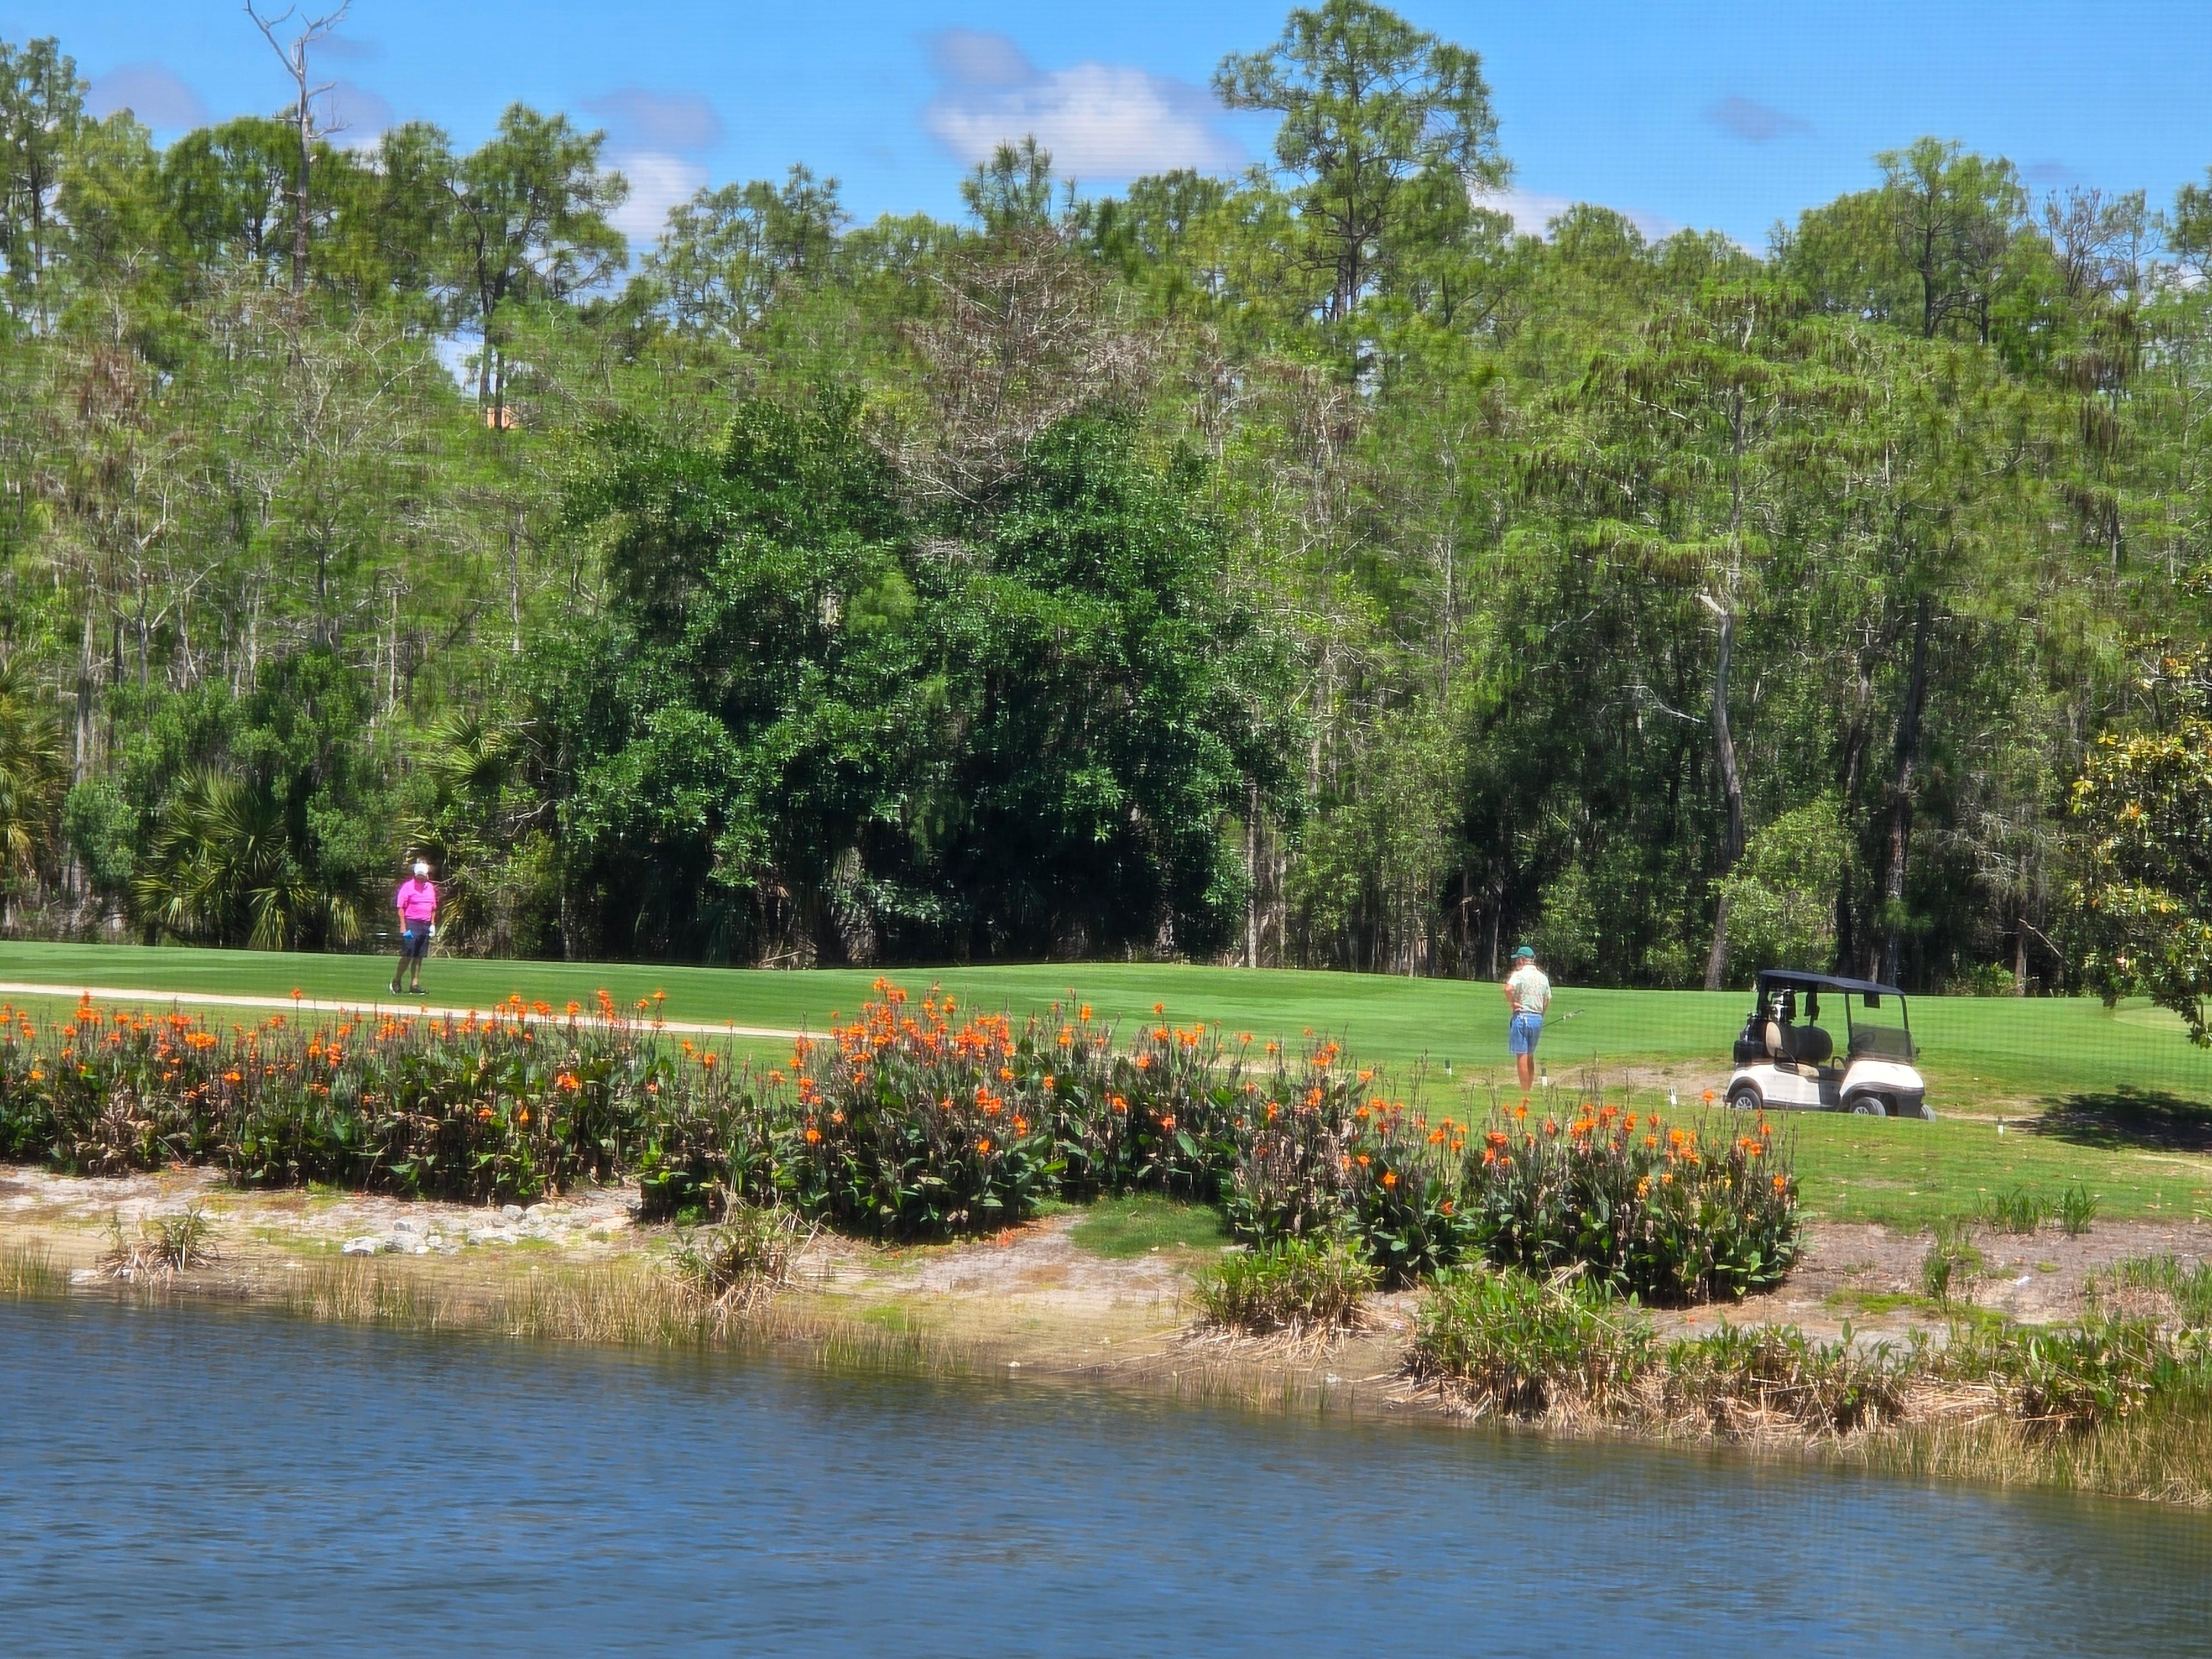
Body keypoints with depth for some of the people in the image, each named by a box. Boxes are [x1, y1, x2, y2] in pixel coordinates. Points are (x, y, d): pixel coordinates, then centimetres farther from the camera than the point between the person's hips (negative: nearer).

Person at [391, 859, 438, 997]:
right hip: (411, 924, -6)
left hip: (426, 925, 6)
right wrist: (403, 927, -14)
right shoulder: (408, 887, -7)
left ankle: (415, 984, 10)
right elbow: (401, 908, -9)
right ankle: (396, 982, 5)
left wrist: (433, 924, 11)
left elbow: (433, 908, 20)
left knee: (419, 957, 7)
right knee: (407, 956, -7)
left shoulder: (431, 888, 12)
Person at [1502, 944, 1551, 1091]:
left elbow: (1509, 988, -28)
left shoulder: (1520, 974, -9)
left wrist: (1512, 1003, -13)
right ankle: (1530, 1088, 20)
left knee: (1521, 1056, -4)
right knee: (1530, 1056, 17)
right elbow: (1548, 1000, 14)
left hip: (1522, 1016, -6)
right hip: (1538, 1018, 6)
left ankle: (1525, 1092, -6)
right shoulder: (1543, 977, 12)